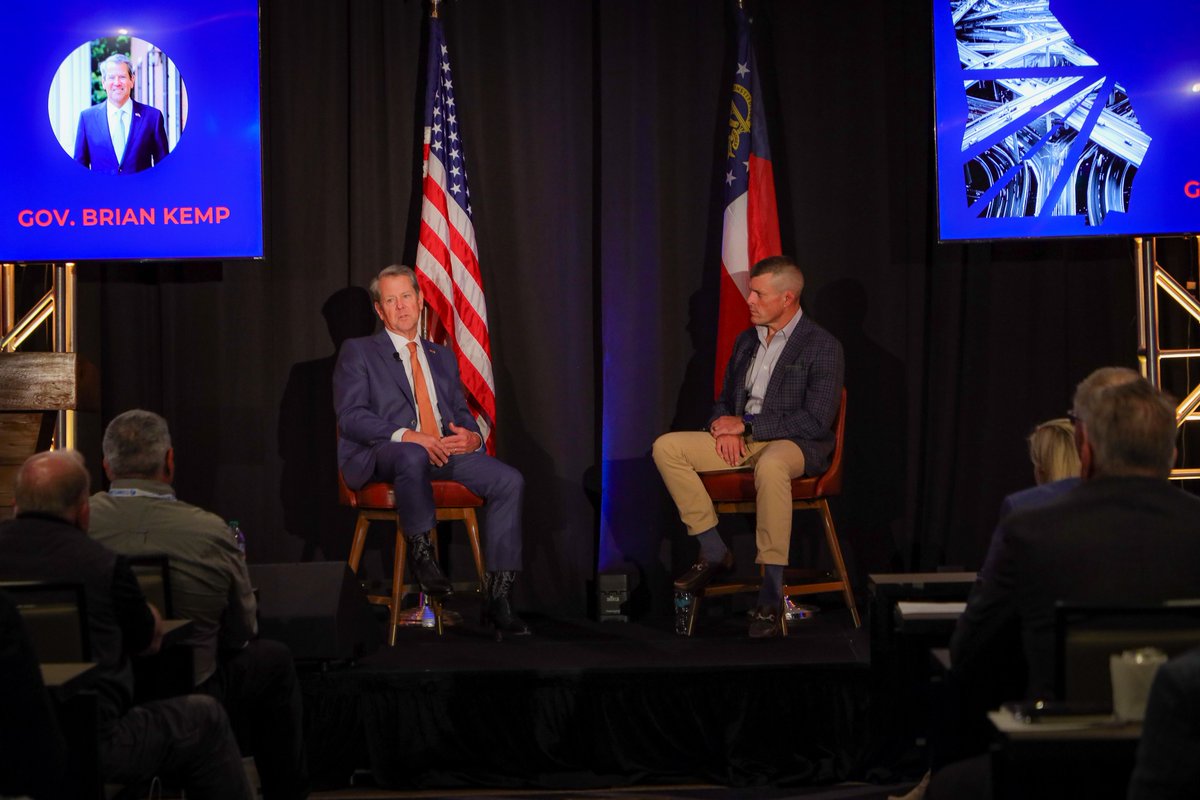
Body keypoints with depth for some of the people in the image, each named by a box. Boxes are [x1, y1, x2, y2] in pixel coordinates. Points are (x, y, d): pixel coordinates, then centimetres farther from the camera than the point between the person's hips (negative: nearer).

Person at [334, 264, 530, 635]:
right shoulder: (358, 351, 11)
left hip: (446, 450, 5)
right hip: (384, 454, -5)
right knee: (412, 455, -43)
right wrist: (405, 435, -18)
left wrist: (472, 436, -2)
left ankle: (497, 596, -21)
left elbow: (462, 414, 25)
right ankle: (421, 551, -22)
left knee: (510, 480, -21)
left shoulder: (443, 357, 27)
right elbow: (350, 416, -3)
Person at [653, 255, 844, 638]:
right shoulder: (746, 341, 15)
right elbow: (725, 399, 23)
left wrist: (746, 425, -15)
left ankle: (771, 595, -38)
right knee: (666, 447, -13)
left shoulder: (823, 347, -7)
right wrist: (724, 427, -3)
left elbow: (816, 421, -16)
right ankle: (713, 553, -9)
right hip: (740, 440, 7)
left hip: (796, 445, -7)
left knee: (770, 466, -43)